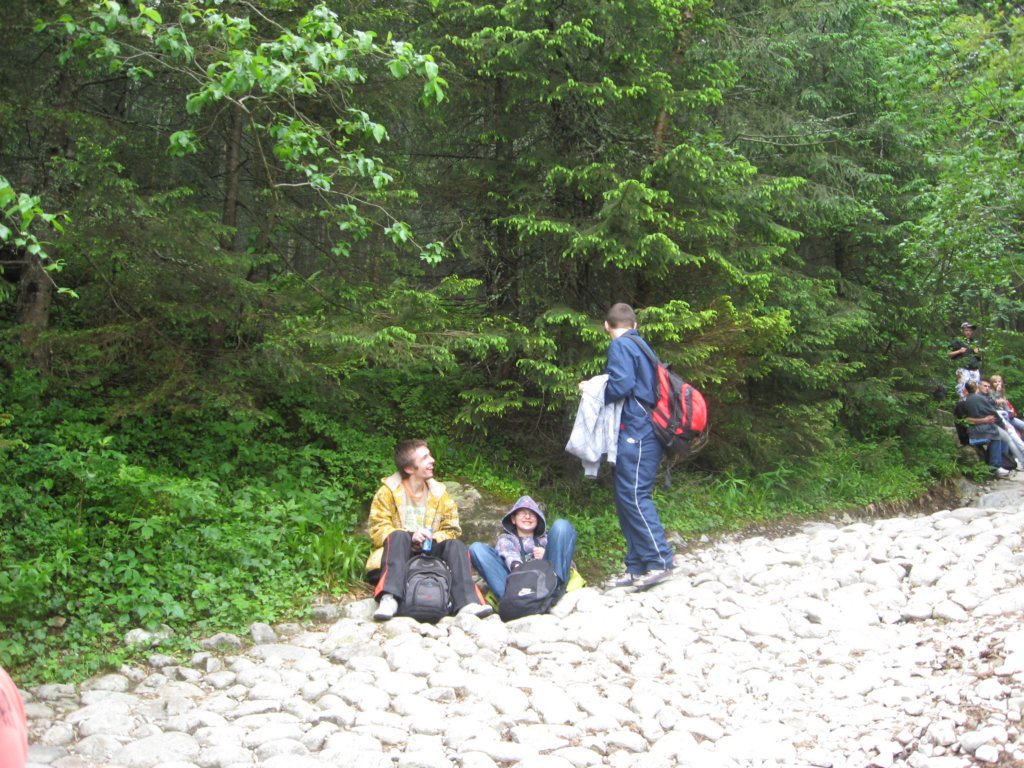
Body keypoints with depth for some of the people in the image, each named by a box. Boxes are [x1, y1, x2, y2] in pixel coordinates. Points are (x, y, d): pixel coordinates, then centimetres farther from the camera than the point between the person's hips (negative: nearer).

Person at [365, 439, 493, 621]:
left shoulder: (439, 493, 11)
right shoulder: (388, 491, 1)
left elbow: (451, 530, 6)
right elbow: (378, 529, -8)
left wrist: (432, 539, -16)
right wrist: (410, 537, -24)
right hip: (396, 557, -3)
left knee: (456, 545, -22)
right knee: (399, 536, -32)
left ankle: (467, 603, -42)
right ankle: (389, 599, -52)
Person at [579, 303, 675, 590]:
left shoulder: (620, 346, -6)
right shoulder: (640, 345, 22)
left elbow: (620, 385, -17)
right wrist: (597, 388, 20)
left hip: (635, 432, -10)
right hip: (641, 430, 10)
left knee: (633, 496, -11)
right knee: (627, 497, 10)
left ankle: (659, 563, -12)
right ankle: (636, 568, 11)